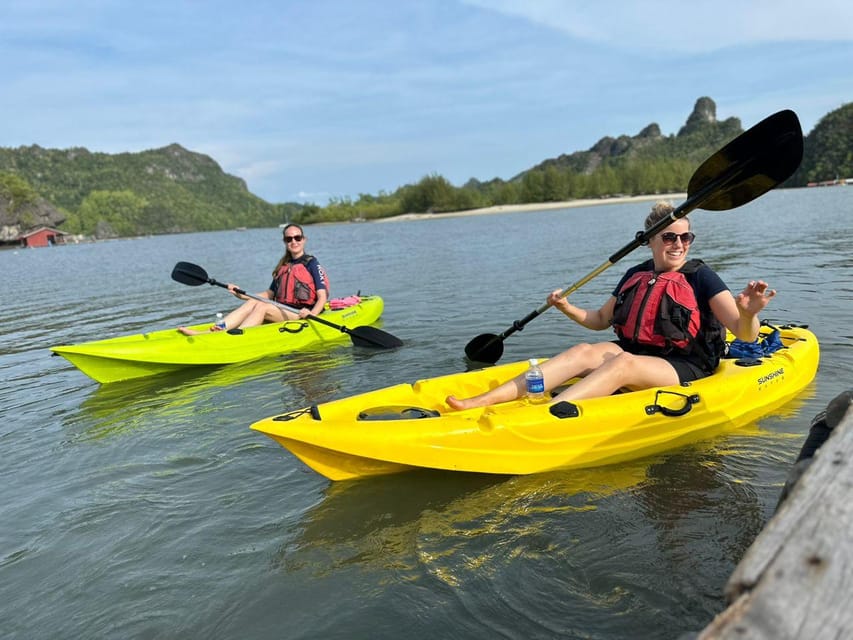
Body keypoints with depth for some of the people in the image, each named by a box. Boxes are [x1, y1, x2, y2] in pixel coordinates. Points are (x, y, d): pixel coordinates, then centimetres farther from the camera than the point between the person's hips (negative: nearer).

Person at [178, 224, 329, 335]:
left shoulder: (312, 264, -2)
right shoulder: (283, 266, 18)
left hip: (301, 314, -6)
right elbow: (269, 294, 20)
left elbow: (323, 297, -10)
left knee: (261, 306, -27)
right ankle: (207, 332, -34)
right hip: (282, 312, 6)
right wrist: (243, 295, 8)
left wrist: (312, 314, -29)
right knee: (251, 303, -19)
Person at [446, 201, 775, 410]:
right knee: (585, 352, -22)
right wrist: (568, 308, 2)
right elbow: (601, 320, 19)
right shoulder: (636, 276, 8)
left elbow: (745, 335, -14)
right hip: (634, 355, 5)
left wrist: (748, 313, -37)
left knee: (622, 362, -34)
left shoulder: (701, 277, -6)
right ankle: (481, 401, -36)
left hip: (684, 370, -5)